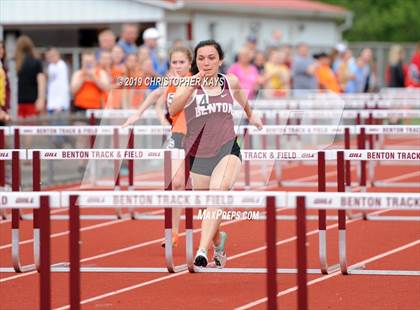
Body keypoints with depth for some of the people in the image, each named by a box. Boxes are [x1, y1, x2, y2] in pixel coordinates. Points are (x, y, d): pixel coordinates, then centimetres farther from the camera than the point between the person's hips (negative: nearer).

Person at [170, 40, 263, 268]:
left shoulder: (230, 82, 2)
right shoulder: (189, 85, -8)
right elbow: (173, 110, -26)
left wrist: (250, 114, 43)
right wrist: (193, 86, -39)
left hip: (227, 150, 0)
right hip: (198, 154, 0)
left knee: (218, 192, -28)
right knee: (208, 209, 12)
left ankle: (202, 252, -38)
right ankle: (218, 242, 46)